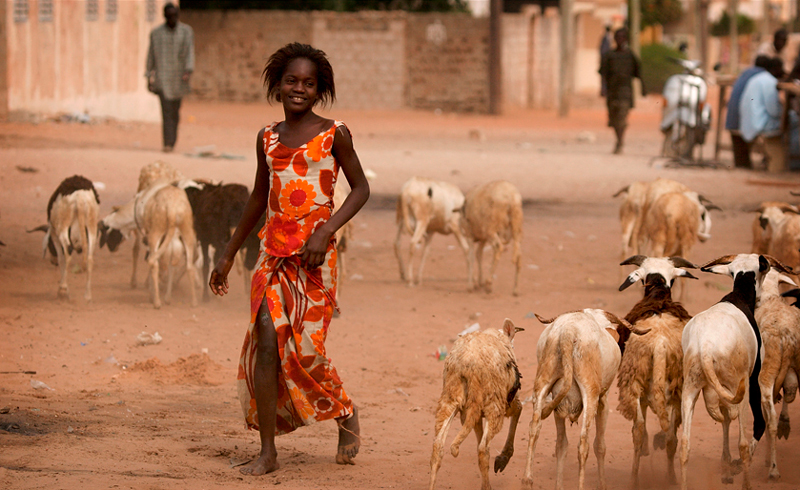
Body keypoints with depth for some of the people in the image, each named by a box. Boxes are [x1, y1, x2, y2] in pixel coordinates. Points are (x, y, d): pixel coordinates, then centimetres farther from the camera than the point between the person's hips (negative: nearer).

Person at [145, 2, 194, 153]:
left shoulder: (186, 31, 2)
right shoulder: (156, 33, 2)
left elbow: (190, 52, -5)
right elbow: (151, 55, 7)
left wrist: (188, 71, -20)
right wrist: (149, 77, 6)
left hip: (178, 78, 2)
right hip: (162, 77, -1)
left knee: (175, 111, 11)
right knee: (166, 110, -13)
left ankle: (172, 140, 28)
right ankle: (167, 143, -18)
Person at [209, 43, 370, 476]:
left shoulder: (333, 134, -1)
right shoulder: (267, 138, 11)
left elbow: (360, 188, 1)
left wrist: (325, 231, -14)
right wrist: (228, 255, 24)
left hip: (313, 255, -4)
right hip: (273, 251, 4)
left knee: (305, 347, -5)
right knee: (265, 343, -7)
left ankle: (346, 414, 25)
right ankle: (267, 452, -3)